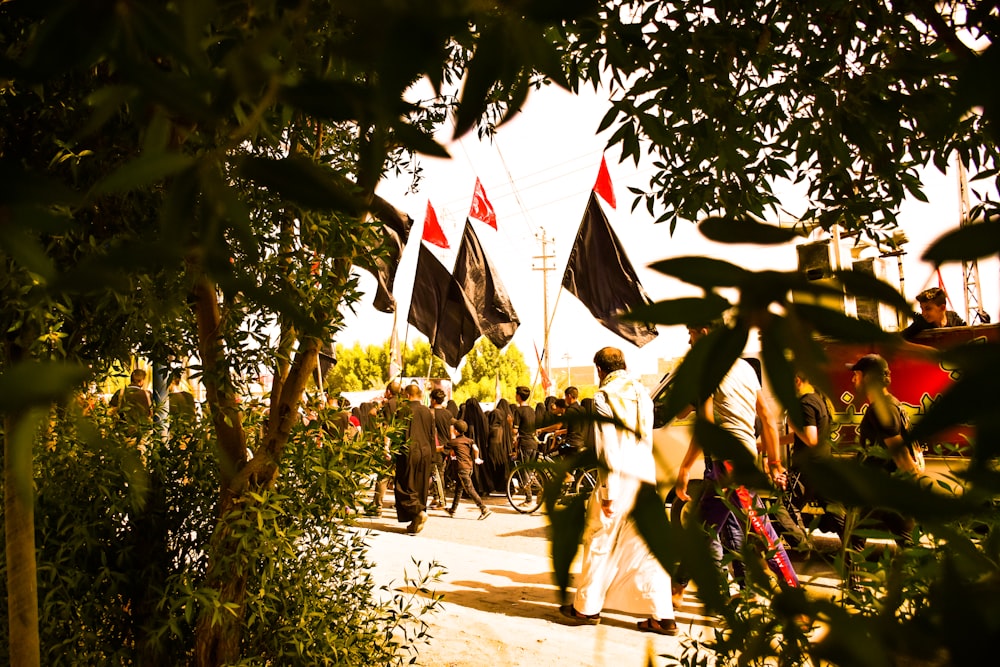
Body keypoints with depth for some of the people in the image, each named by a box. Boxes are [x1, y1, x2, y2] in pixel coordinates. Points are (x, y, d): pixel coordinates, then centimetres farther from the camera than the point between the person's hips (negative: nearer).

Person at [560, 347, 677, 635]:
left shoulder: (603, 397, -7)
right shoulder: (642, 392, 11)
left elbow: (607, 449, -13)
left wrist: (607, 492, -13)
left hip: (619, 479, -5)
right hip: (647, 476, 5)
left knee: (598, 543, 8)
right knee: (648, 547, 8)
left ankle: (587, 607, 17)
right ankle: (663, 616, 7)